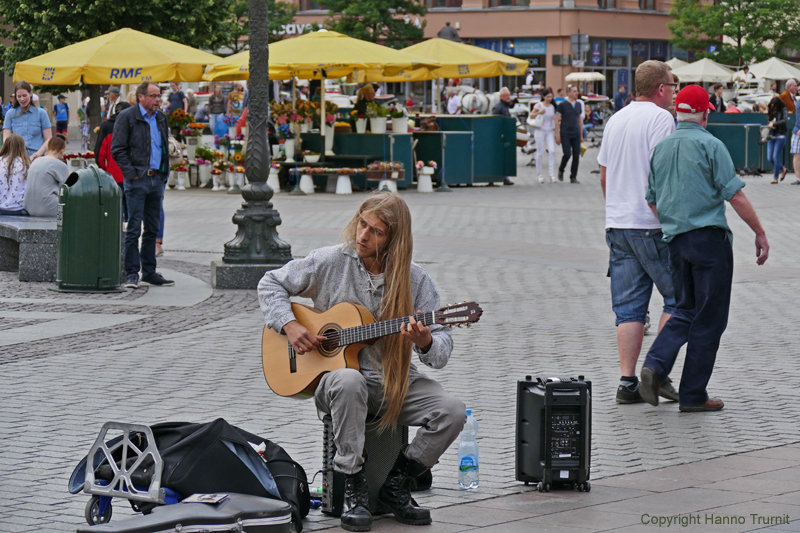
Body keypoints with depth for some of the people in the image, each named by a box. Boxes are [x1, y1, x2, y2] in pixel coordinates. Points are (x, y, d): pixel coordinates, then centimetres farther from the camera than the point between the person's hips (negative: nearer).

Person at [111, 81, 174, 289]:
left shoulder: (160, 118, 14)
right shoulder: (127, 117, -5)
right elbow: (117, 149, -8)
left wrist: (164, 173, 12)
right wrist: (131, 173, -15)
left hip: (156, 179, 6)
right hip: (137, 180, -6)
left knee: (152, 229, 11)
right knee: (134, 229, -5)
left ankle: (149, 272, 18)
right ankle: (131, 274, -1)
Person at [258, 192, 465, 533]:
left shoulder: (415, 280, -1)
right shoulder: (331, 262, -3)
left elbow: (442, 350, -2)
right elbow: (271, 284, 7)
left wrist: (425, 343, -26)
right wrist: (289, 326, -9)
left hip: (395, 383, 2)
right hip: (334, 374, -2)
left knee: (452, 411, -22)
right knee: (348, 381, -40)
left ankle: (395, 483, -1)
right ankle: (354, 487, -26)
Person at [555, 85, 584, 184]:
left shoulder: (578, 105, 12)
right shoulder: (562, 105, -3)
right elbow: (557, 121, -4)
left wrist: (581, 135, 16)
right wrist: (557, 135, -9)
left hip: (576, 135, 5)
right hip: (565, 134, -5)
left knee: (576, 156, -1)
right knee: (567, 154, -13)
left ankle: (573, 177, 7)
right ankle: (561, 170, 15)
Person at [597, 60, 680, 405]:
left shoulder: (615, 120, 15)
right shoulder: (660, 118, -9)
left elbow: (604, 176, 20)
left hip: (618, 224, 7)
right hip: (654, 226, -7)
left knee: (629, 308, 6)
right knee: (678, 298, 5)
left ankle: (627, 381, 1)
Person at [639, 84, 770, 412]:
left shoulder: (660, 148, 10)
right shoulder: (709, 145, -8)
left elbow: (652, 201, 14)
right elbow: (735, 195, -12)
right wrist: (760, 233, -5)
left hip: (675, 239, 6)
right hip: (709, 237, -6)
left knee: (686, 311, 16)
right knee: (708, 319, 2)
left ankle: (655, 365, -6)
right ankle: (693, 395, 4)